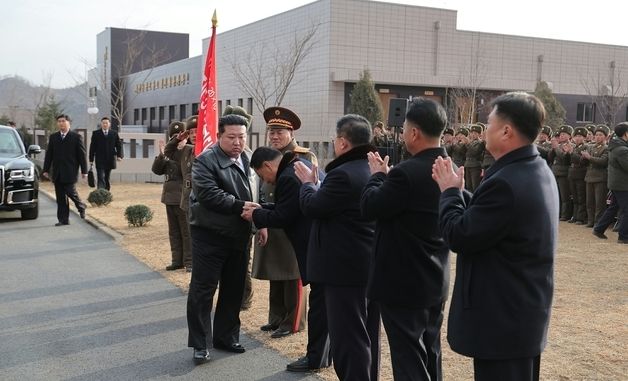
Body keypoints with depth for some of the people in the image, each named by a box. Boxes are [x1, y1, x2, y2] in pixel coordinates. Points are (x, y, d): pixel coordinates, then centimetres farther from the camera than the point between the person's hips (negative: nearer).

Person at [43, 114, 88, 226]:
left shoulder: (76, 137, 0)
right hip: (57, 173, 4)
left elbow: (82, 155, -1)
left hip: (70, 171, -4)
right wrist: (46, 169, 7)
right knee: (60, 197, 4)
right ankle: (63, 220, 9)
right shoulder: (53, 137, 12)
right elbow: (49, 154, 12)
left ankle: (81, 207, 22)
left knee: (71, 192, -8)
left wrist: (84, 170, -5)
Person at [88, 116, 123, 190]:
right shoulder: (95, 133, 3)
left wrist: (119, 155, -7)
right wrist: (91, 159, 0)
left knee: (107, 179, 12)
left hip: (110, 160, 3)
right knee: (101, 179, -12)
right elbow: (92, 147, 3)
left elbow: (119, 145, 8)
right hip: (100, 161, -2)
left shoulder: (114, 133, 7)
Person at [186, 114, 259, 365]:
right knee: (203, 290, -1)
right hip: (209, 236, -7)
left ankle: (226, 337, 28)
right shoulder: (205, 161, -13)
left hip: (239, 237, 7)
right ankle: (200, 344, 8)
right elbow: (209, 195, -24)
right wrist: (240, 206, -26)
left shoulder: (246, 160, 10)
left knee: (234, 290, 14)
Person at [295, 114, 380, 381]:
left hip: (346, 268, -9)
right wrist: (317, 183, 15)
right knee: (367, 335, 17)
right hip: (371, 265, 9)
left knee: (348, 337, -2)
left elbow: (312, 208, -14)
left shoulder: (343, 174, -21)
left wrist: (308, 183, 3)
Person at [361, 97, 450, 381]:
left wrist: (377, 175, 0)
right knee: (430, 356, 20)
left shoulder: (406, 172, -24)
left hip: (403, 284, -8)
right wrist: (388, 176, 10)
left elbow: (370, 208, -14)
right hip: (435, 282, 8)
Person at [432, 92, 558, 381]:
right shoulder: (535, 171, 6)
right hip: (522, 313, 10)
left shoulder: (507, 183, -27)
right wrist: (458, 190, 7)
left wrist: (450, 191, -7)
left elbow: (459, 237, -21)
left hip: (503, 318, -10)